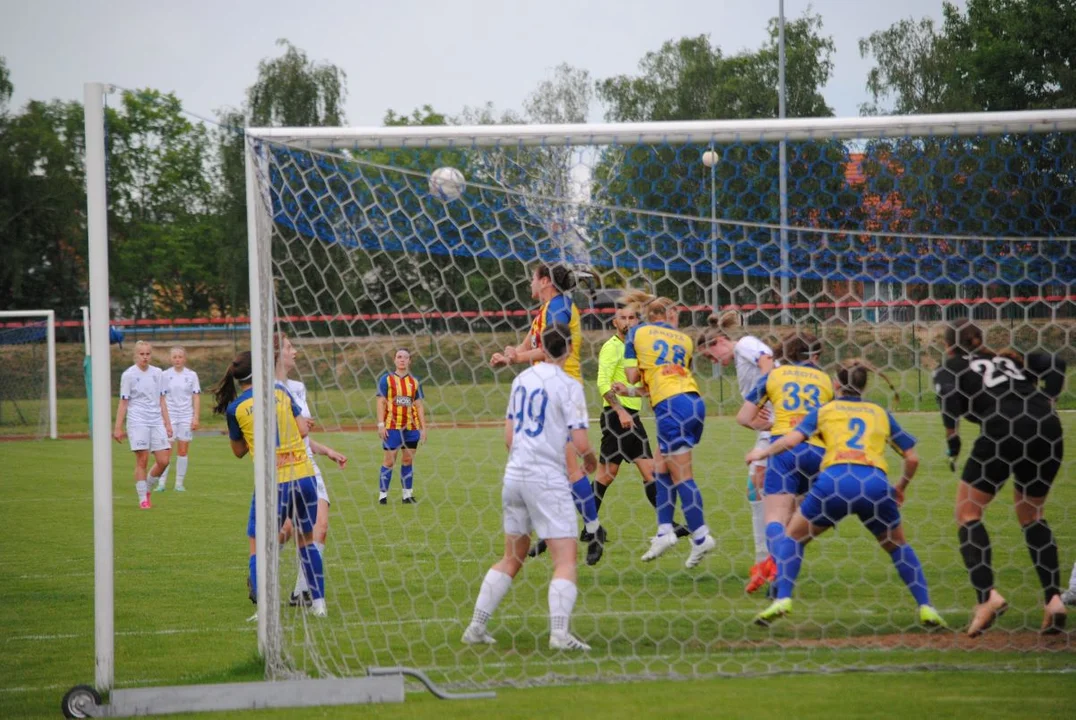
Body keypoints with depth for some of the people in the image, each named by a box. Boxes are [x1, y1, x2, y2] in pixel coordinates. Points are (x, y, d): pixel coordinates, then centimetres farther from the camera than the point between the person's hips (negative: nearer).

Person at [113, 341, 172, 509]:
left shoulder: (157, 373, 11)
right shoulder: (129, 375, -1)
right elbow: (123, 402, -1)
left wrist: (167, 423, 12)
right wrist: (118, 428, -4)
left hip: (156, 422, 4)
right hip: (137, 422, -4)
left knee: (163, 461, -2)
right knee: (142, 460, -7)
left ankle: (148, 489, 19)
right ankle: (143, 499, 1)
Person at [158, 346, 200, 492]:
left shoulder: (191, 375, 4)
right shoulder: (165, 375, 2)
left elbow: (196, 397, 4)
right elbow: (161, 398, 3)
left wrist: (196, 417, -3)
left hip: (186, 416, 1)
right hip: (170, 416, -1)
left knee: (183, 451, 2)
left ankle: (179, 483, 8)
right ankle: (162, 482, -7)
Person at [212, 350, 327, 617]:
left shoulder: (235, 408, -1)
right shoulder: (281, 392, 5)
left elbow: (239, 450, 11)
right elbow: (303, 430, 5)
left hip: (273, 482, -3)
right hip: (305, 475, 3)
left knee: (258, 545, 6)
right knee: (306, 540, 21)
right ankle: (319, 602, 22)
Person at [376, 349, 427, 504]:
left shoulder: (414, 382, 10)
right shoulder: (386, 379, 1)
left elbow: (419, 406, 11)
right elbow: (381, 402, -3)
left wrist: (423, 428, 7)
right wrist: (381, 424, -11)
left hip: (411, 427, 3)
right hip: (392, 427, -3)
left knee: (408, 460, 7)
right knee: (389, 460, -4)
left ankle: (408, 494, 12)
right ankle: (383, 494, 1)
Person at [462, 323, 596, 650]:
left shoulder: (522, 379, 10)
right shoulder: (568, 385, -9)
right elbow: (580, 443, -14)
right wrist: (591, 461, 7)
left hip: (515, 474, 7)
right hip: (548, 480, -7)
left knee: (512, 558, 18)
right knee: (565, 559, -5)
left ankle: (476, 627, 16)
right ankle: (560, 632, -18)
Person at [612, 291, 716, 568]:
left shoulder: (637, 333, 8)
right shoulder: (685, 340, 19)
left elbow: (633, 374, 4)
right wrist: (631, 391, 26)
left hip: (670, 407, -5)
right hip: (693, 402, 5)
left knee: (681, 475, -3)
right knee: (661, 468, 16)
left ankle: (701, 537, -5)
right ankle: (665, 531, 11)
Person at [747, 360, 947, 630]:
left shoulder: (824, 411, 19)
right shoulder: (880, 413, 25)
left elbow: (792, 439, 4)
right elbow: (912, 458, 23)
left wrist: (763, 452, 22)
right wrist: (901, 487, 40)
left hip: (835, 480, -2)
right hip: (876, 484, 2)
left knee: (792, 538, 18)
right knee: (898, 546, 25)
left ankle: (782, 599, -1)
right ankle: (926, 607, 12)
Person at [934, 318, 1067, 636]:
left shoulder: (948, 370, 17)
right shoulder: (1009, 358, 29)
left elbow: (950, 399, -4)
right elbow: (1055, 365, 15)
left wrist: (953, 442, 7)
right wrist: (1046, 405, 16)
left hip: (1002, 429, -5)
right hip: (1047, 430, 5)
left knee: (967, 512, 8)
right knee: (1032, 515, 21)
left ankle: (987, 594, -11)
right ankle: (1053, 597, 7)